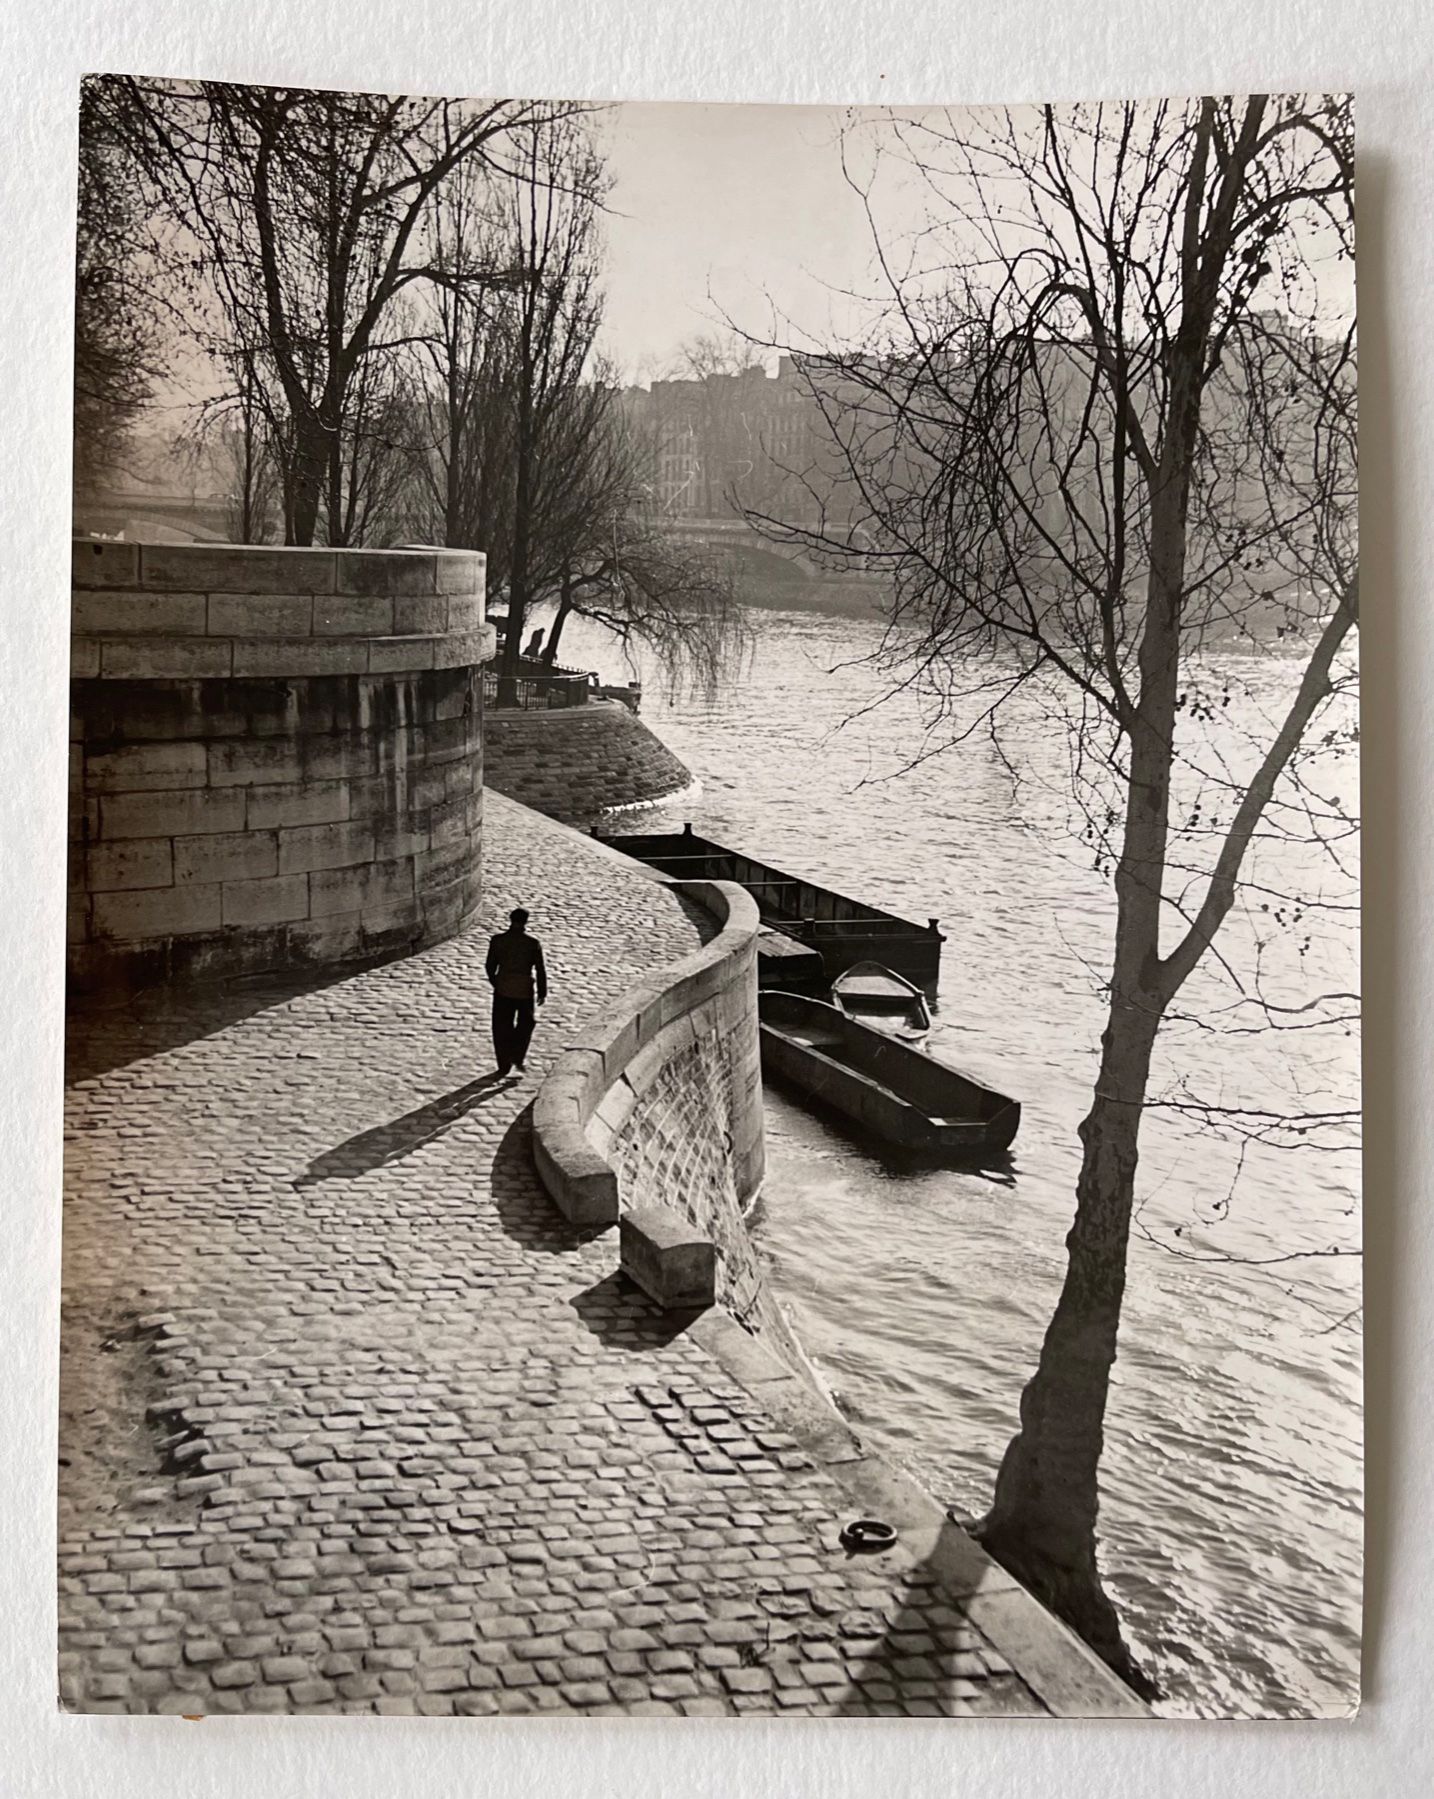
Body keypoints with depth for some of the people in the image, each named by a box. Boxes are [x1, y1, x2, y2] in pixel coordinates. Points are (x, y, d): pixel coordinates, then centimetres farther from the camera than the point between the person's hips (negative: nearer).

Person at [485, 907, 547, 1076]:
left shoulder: (497, 940, -6)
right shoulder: (533, 944, -9)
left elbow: (490, 965, 0)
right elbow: (540, 970, -6)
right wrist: (542, 992, 5)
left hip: (503, 990, 1)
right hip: (525, 990, -1)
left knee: (502, 1028, 12)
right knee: (525, 1024, 21)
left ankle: (504, 1065, 15)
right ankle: (518, 1058, 10)